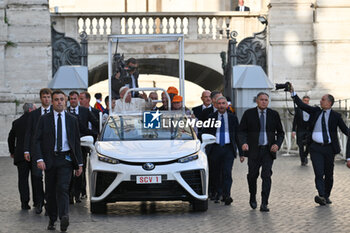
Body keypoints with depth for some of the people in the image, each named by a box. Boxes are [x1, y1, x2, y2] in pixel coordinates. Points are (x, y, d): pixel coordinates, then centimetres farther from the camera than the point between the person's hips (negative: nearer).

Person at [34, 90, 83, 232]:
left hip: (66, 159, -1)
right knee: (51, 191, 6)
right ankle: (52, 220, 18)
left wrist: (79, 163, 8)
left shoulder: (72, 120, 9)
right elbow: (37, 140, 1)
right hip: (49, 159, 1)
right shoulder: (44, 120, 5)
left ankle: (64, 217, -30)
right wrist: (39, 159, -13)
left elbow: (77, 142, 12)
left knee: (62, 188, -16)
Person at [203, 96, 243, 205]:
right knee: (215, 173, 5)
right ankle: (216, 194, 21)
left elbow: (237, 135, 11)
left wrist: (241, 153, 8)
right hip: (215, 148, 1)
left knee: (227, 172, -14)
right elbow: (205, 134, 8)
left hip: (228, 148, -1)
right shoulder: (211, 117, 7)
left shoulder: (232, 118, 9)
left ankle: (226, 196, -20)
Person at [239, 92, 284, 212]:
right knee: (252, 175, 5)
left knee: (267, 176, -7)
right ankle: (252, 197, 31)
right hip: (253, 150, 0)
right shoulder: (249, 113, 3)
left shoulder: (274, 114, 6)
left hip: (268, 150, 0)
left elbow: (280, 132, 11)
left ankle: (264, 204, -7)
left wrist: (277, 144, -7)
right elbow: (242, 130, 2)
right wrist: (243, 142, -16)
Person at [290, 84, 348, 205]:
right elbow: (301, 105, 6)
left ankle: (327, 196, 22)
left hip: (329, 148, 0)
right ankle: (321, 196, -24)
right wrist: (293, 93, -1)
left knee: (329, 175, 8)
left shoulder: (335, 116, 1)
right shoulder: (316, 111, 7)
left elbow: (345, 129, 4)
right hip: (316, 148, 0)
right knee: (319, 173, -13)